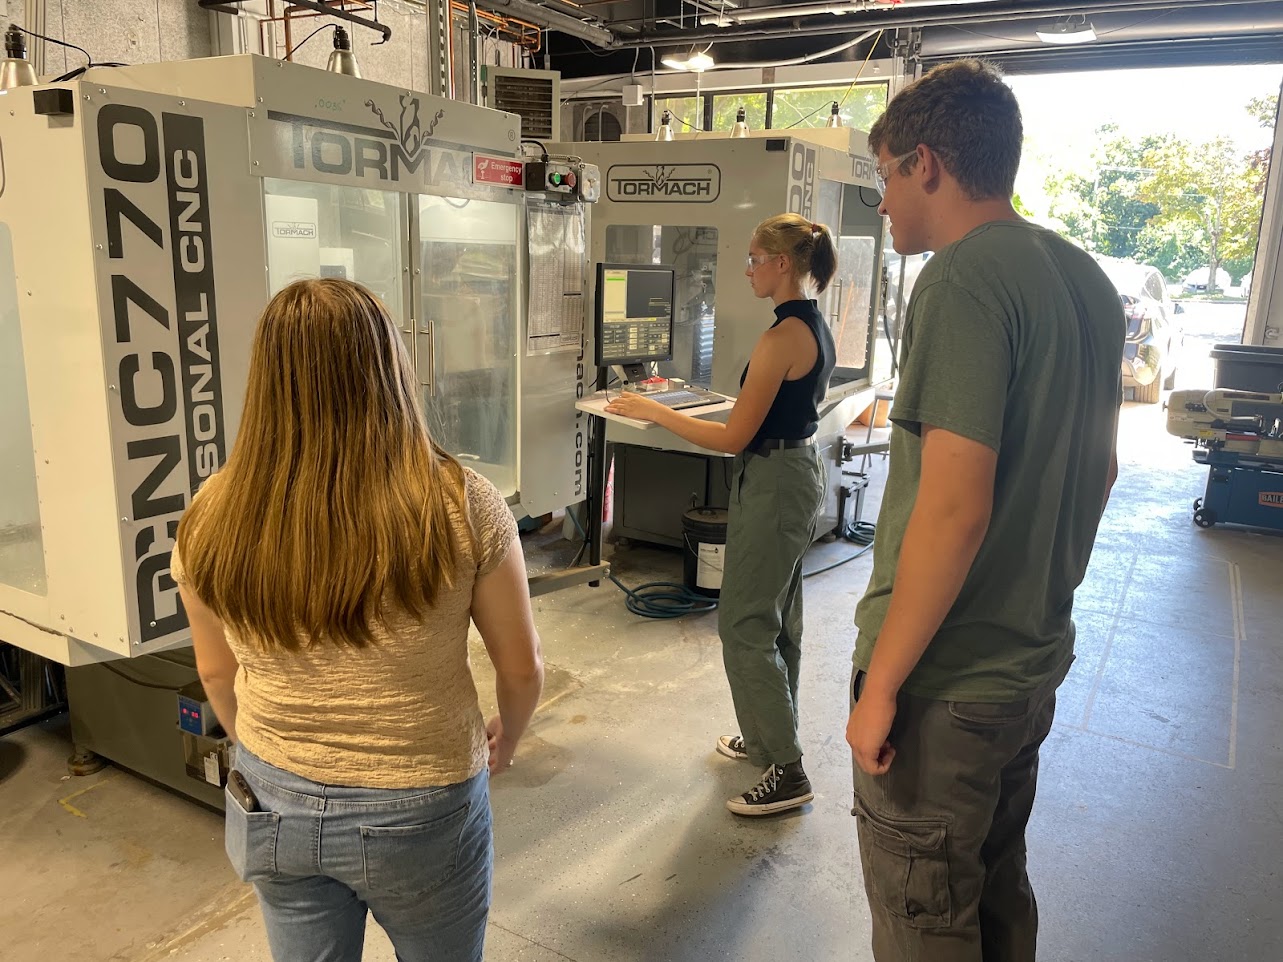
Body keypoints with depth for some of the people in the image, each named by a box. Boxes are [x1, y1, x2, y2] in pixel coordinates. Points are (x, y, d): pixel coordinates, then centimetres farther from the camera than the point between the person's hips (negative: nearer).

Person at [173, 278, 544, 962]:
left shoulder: (213, 518, -13)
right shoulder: (462, 506, -22)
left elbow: (216, 674, 2)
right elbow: (522, 669, -10)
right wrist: (507, 737, 12)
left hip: (273, 805, 3)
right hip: (419, 811, -2)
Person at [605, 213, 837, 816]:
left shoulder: (782, 337, -22)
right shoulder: (817, 328, 8)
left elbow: (735, 438, -20)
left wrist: (654, 412, -13)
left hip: (771, 483, -10)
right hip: (801, 468, 10)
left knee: (744, 626, -2)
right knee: (777, 618, 19)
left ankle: (786, 772, 5)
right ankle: (769, 734, 35)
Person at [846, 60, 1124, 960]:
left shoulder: (964, 282, -20)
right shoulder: (1084, 278, 8)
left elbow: (954, 508, -26)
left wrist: (881, 682, -18)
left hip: (946, 683, -9)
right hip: (1036, 661, 9)